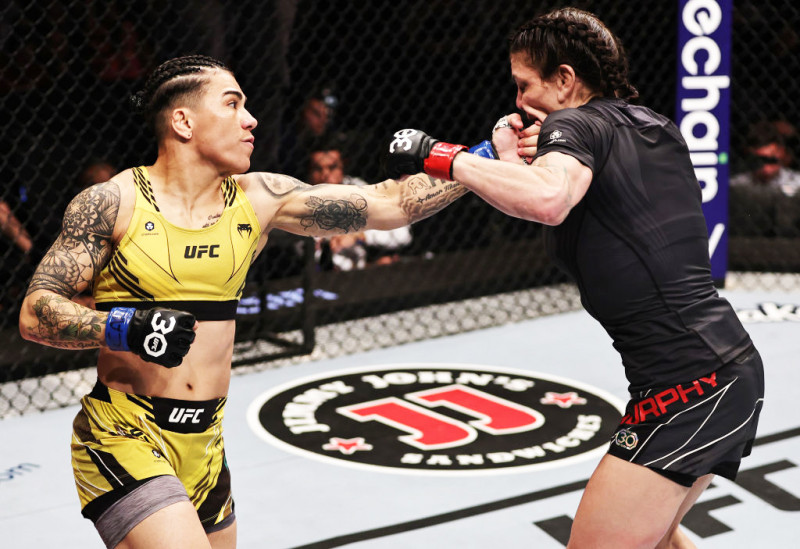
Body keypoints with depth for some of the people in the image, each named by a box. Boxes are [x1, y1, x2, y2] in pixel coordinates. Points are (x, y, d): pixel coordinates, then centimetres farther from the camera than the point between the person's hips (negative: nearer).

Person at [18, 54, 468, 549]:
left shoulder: (258, 198, 4)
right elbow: (36, 312, -11)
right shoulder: (113, 203, -7)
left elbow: (389, 204, 2)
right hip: (123, 435, -6)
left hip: (205, 443, 6)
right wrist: (125, 327, -26)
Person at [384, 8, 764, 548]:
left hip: (687, 387, -10)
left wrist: (440, 156, -20)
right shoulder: (657, 129, 18)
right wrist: (518, 162, 9)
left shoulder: (577, 124, -8)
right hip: (733, 367, 10)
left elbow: (547, 201, -31)